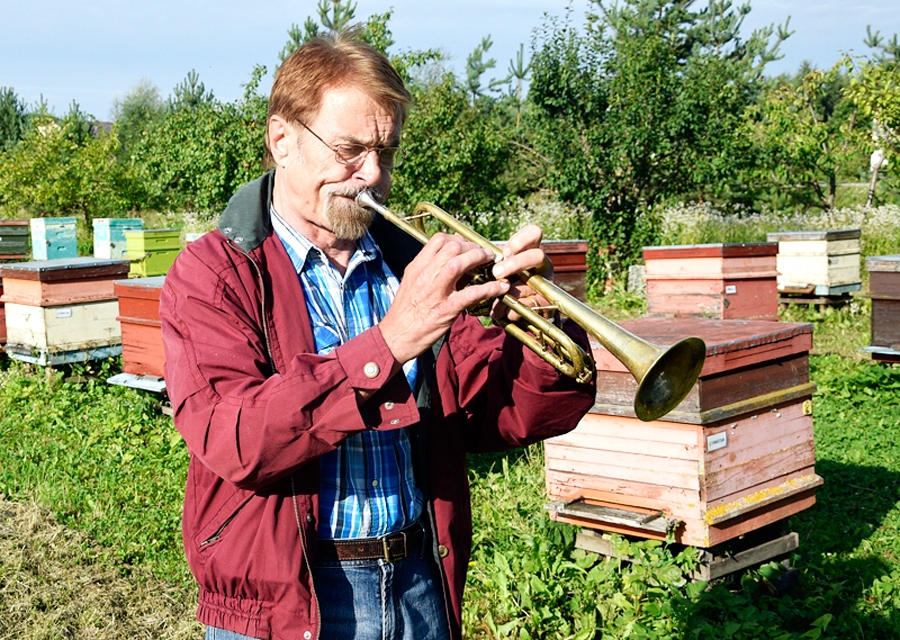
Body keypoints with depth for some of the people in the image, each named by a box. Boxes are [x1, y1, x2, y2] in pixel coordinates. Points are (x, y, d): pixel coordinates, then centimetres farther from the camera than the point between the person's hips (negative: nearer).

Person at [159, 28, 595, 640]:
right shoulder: (213, 274, -7)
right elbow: (229, 439, -24)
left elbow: (506, 417, 1)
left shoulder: (414, 267, 5)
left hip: (420, 588, 4)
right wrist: (388, 343, -31)